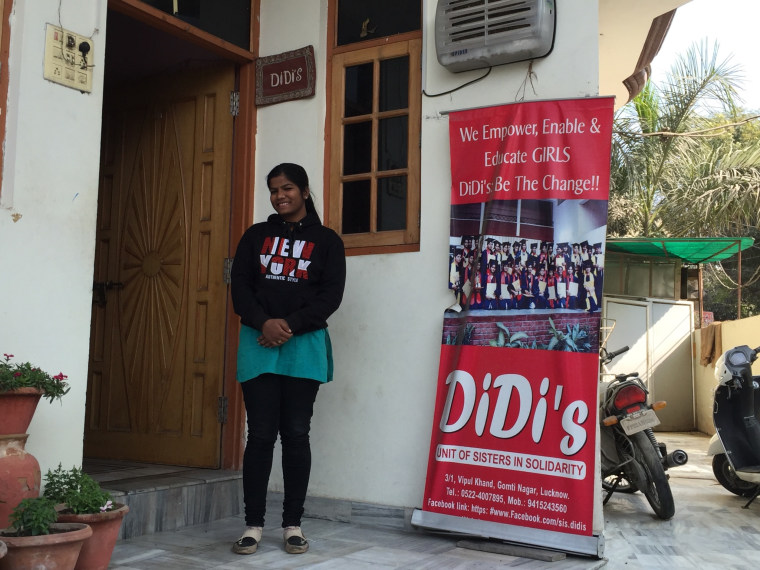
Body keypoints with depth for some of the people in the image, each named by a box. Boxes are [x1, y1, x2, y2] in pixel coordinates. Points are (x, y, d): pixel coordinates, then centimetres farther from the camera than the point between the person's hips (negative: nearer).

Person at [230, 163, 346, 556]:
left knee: (296, 434, 0)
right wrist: (264, 322, -13)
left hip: (304, 346, -1)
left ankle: (293, 524, 10)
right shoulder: (256, 236, 14)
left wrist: (291, 325, -13)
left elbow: (331, 295, -1)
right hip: (258, 344, 1)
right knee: (261, 434, -1)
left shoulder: (326, 240, 9)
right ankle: (253, 524, 7)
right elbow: (239, 286, 5)